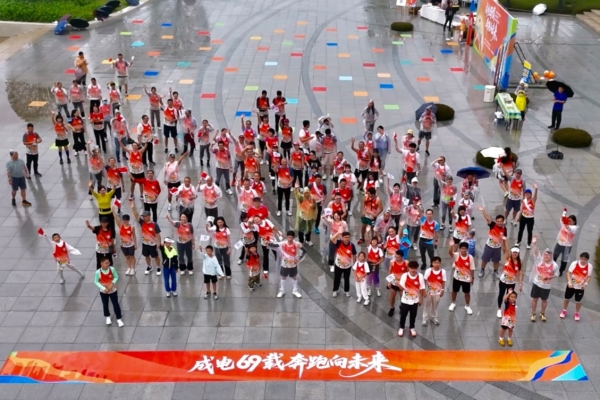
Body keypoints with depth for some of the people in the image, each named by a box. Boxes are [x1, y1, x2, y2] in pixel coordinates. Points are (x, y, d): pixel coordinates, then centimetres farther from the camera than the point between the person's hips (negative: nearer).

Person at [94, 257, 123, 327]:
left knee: (116, 304, 6)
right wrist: (103, 288, -24)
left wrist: (112, 283, -24)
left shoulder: (112, 269, -21)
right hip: (103, 292, 0)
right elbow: (96, 282, -14)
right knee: (105, 305, 18)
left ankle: (119, 319, 23)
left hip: (113, 290, 0)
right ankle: (108, 317, 44)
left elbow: (116, 277, -6)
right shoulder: (98, 272, -25)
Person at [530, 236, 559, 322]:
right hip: (537, 283, 0)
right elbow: (536, 252, -29)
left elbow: (556, 274, -1)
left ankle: (542, 313, 40)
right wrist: (534, 244, -47)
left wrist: (549, 277, -21)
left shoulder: (554, 265, -13)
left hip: (546, 286, 0)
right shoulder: (539, 259, -14)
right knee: (534, 299, 11)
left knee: (544, 300, 18)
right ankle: (533, 314, 27)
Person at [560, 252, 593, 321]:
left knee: (578, 301, 14)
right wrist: (569, 282, -24)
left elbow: (589, 276, -7)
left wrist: (585, 284, -22)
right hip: (571, 285, 0)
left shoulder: (589, 266, -16)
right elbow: (569, 273, -12)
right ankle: (564, 311, 38)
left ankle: (577, 313, 37)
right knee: (567, 298, 16)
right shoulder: (574, 263, -19)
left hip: (580, 287, 0)